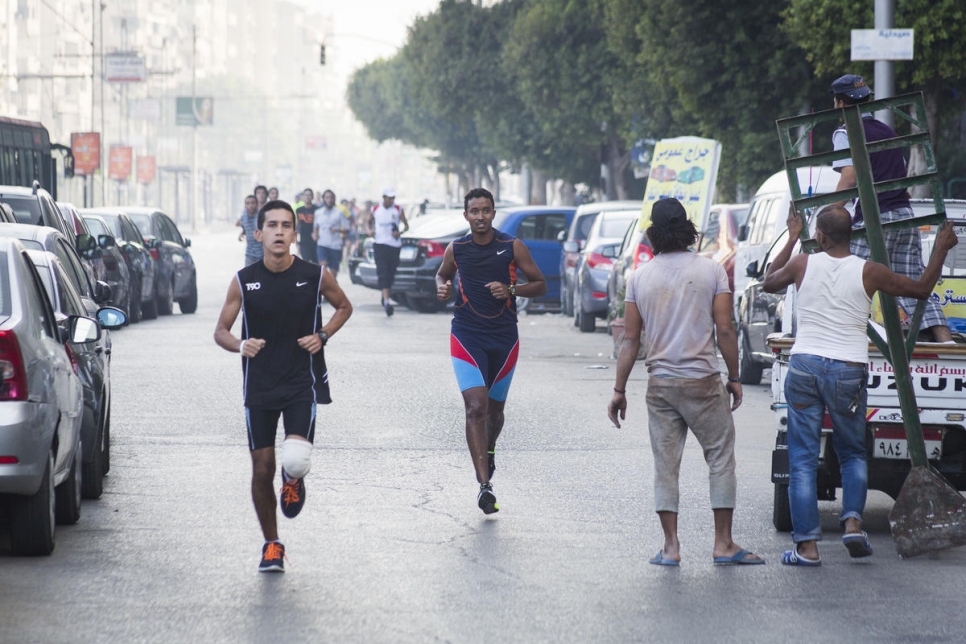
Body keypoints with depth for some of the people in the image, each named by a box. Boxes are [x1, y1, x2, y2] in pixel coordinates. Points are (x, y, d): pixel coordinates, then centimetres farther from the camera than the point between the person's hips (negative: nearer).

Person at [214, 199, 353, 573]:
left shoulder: (316, 276, -5)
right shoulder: (244, 282, -4)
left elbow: (344, 307, 14)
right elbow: (220, 331, 5)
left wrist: (323, 335, -4)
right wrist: (240, 345, -17)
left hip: (303, 382, -1)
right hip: (259, 385, 1)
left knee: (295, 458, -23)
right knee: (262, 471, 4)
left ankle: (293, 480, 15)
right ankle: (271, 545, 23)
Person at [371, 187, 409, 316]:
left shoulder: (398, 210, 3)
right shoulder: (375, 210, 4)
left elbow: (406, 225, 6)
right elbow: (372, 221, 22)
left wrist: (400, 232, -15)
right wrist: (372, 231, 1)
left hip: (394, 245, 2)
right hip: (380, 244, -1)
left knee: (391, 273, 8)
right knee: (383, 273, -15)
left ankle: (385, 296, 31)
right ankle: (386, 300, -26)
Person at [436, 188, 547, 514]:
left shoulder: (512, 247, -3)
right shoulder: (456, 249, 1)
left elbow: (540, 284, 3)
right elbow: (442, 273, 21)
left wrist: (510, 289, -15)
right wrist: (442, 288, -2)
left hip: (504, 337, 1)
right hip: (467, 337, -1)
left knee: (495, 408, 14)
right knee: (476, 407, -16)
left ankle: (489, 450, 49)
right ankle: (485, 485, -21)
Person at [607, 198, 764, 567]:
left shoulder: (639, 277, 4)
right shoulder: (711, 270, -3)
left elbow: (630, 339, 4)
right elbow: (724, 330, -5)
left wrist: (619, 390, 9)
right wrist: (734, 377, 5)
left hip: (660, 384, 3)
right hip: (702, 381, -2)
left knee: (665, 465, 6)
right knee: (720, 457, 5)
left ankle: (671, 546, 4)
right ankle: (723, 543, 3)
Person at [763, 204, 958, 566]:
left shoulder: (802, 265, 1)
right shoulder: (869, 272, -2)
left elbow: (769, 283, 24)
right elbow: (922, 289, 11)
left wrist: (791, 239, 32)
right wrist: (940, 249, 24)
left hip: (804, 366, 0)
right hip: (848, 373, 0)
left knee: (803, 458, 3)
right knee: (853, 453, 19)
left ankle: (807, 545, -2)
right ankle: (852, 521, -2)